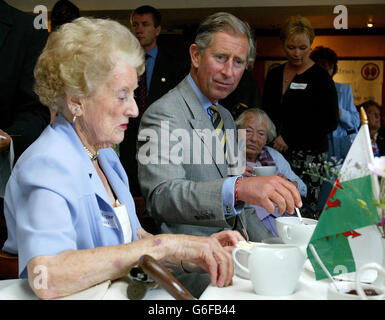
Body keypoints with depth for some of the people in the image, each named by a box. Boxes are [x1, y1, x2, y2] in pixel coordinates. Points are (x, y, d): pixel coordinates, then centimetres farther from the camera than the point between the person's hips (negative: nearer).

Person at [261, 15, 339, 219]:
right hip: (276, 154, 4)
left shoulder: (320, 78, -2)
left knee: (304, 213, -10)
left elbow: (330, 123, -6)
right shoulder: (274, 75, 14)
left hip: (308, 155, -4)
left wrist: (289, 138, -9)